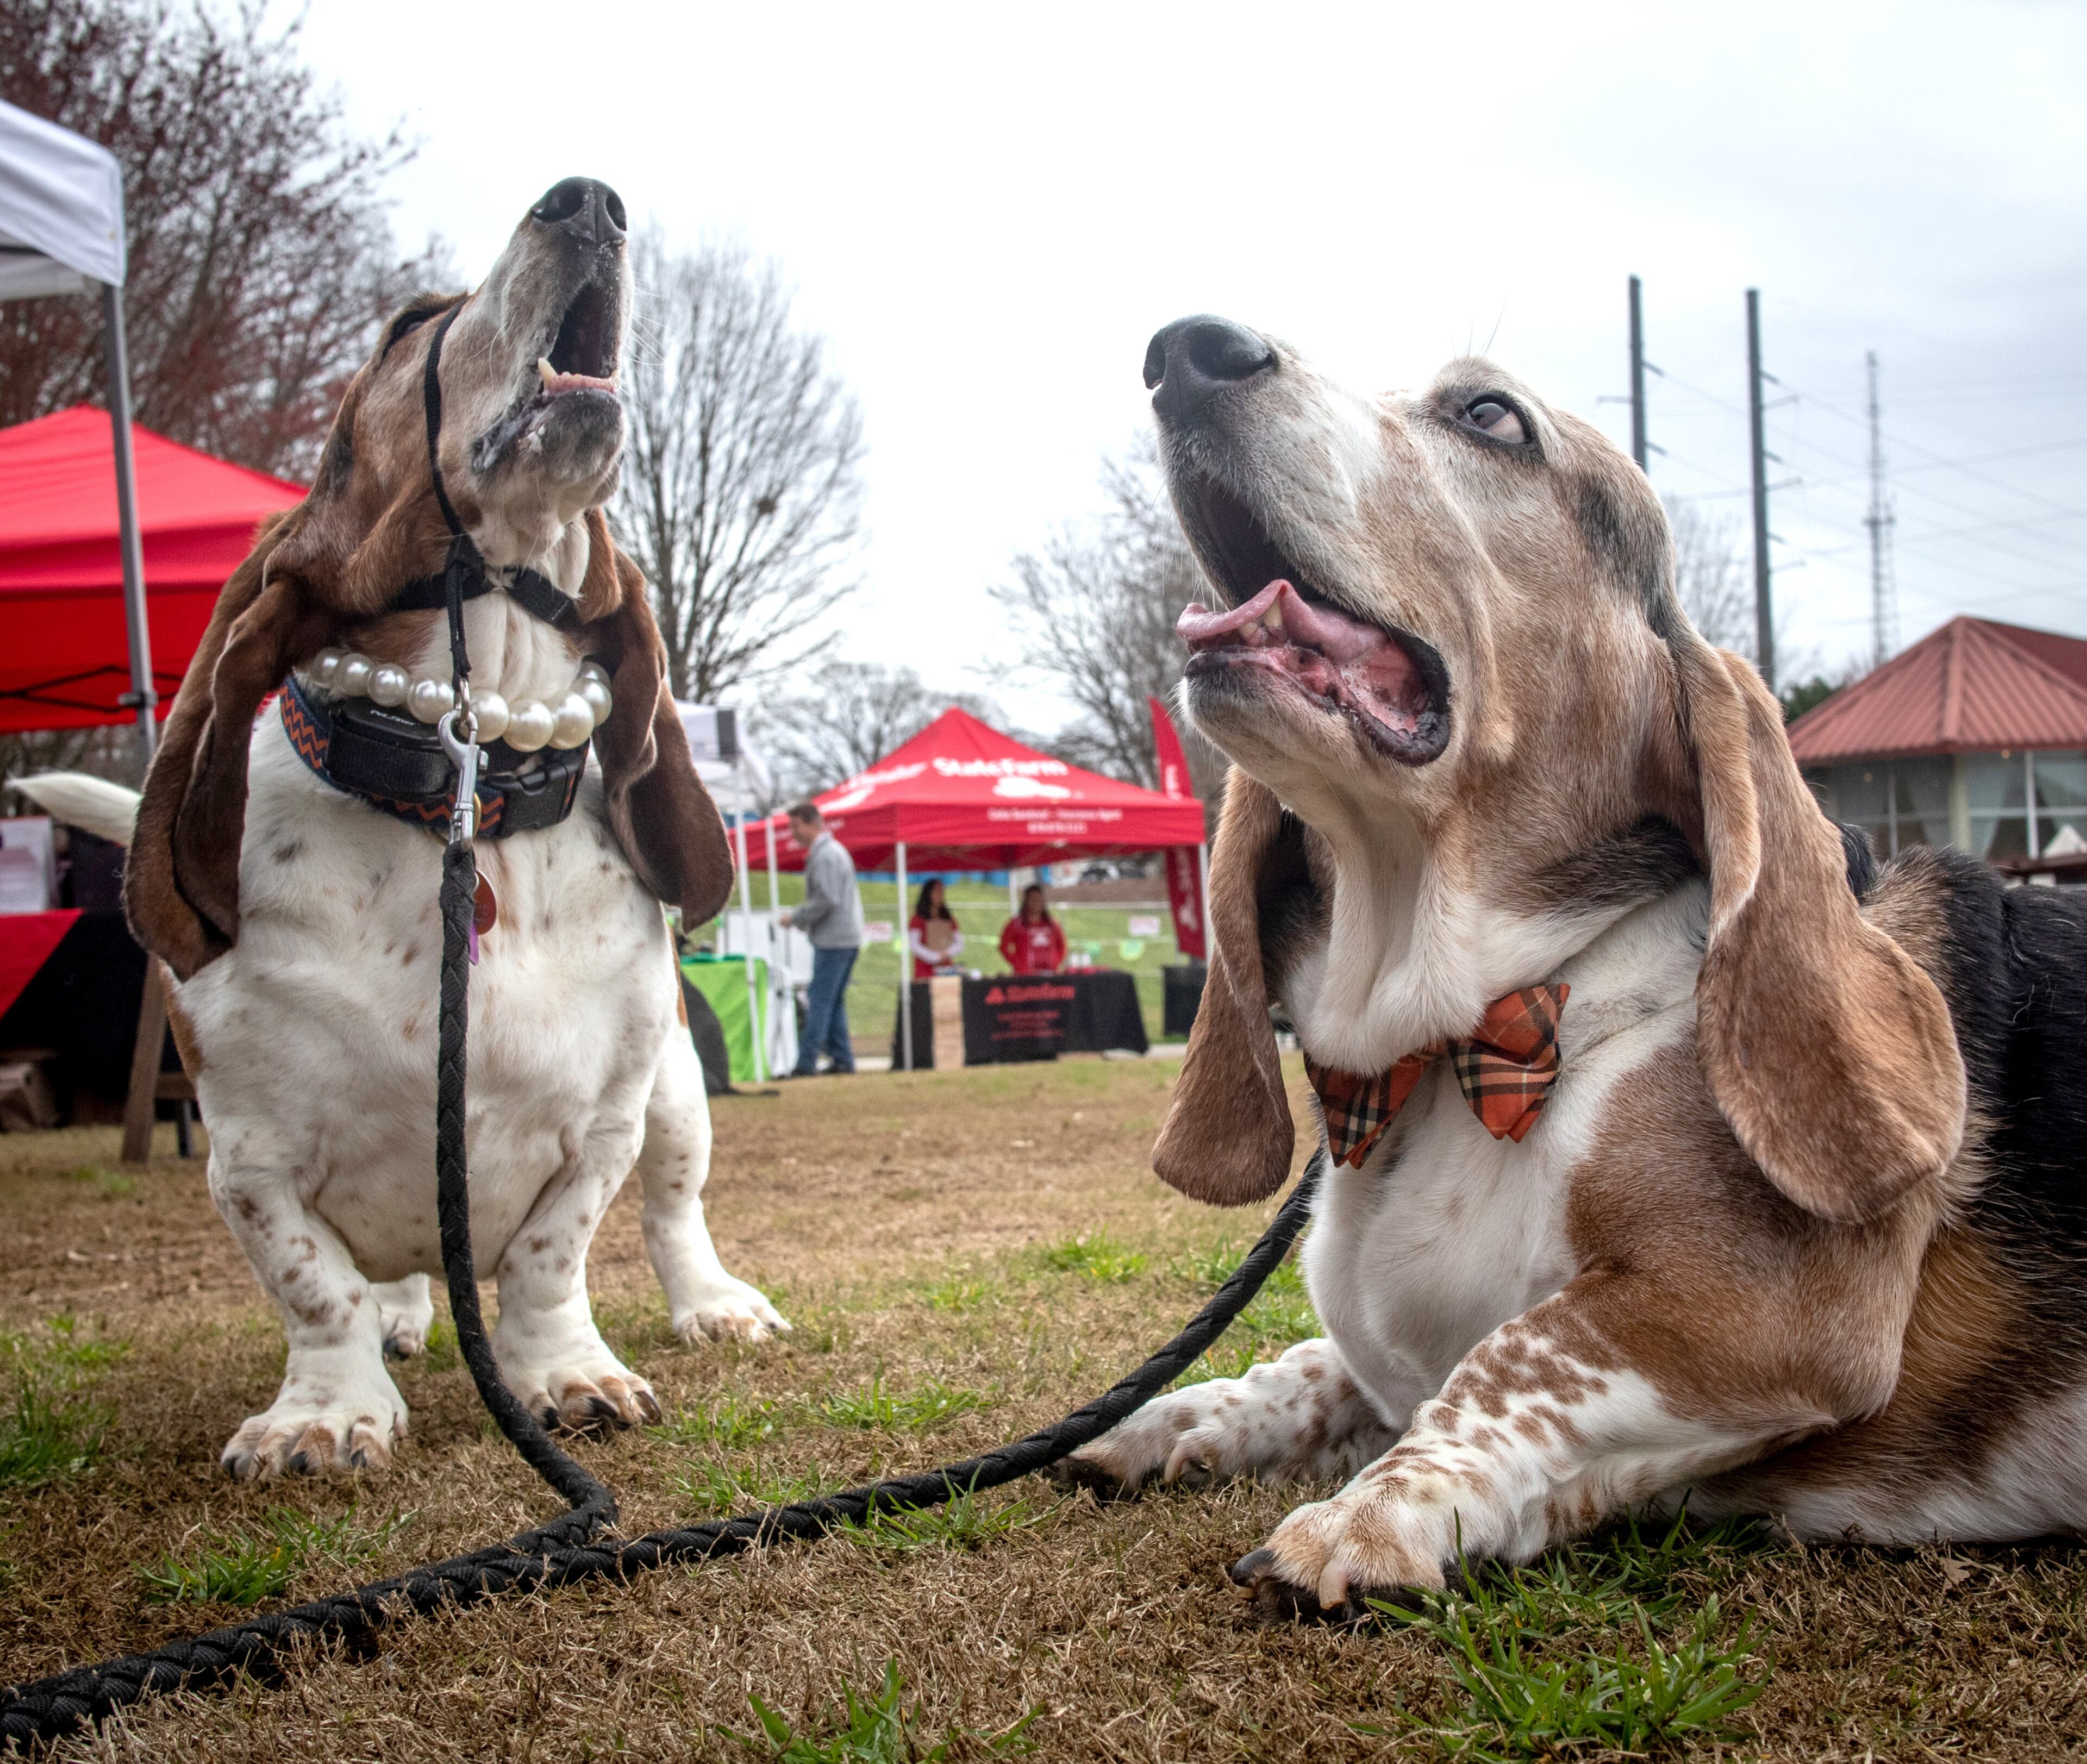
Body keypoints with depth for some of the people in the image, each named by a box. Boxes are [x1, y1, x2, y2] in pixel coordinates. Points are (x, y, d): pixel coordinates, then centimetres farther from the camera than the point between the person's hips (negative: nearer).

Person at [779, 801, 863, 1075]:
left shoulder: (824, 855, -13)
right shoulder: (836, 850, 19)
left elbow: (827, 900, -21)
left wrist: (796, 917, -10)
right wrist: (803, 919, 17)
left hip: (832, 940, -10)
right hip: (848, 937, 10)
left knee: (820, 1002, -10)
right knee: (835, 1002, 12)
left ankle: (806, 1062, -11)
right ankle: (843, 1060, 12)